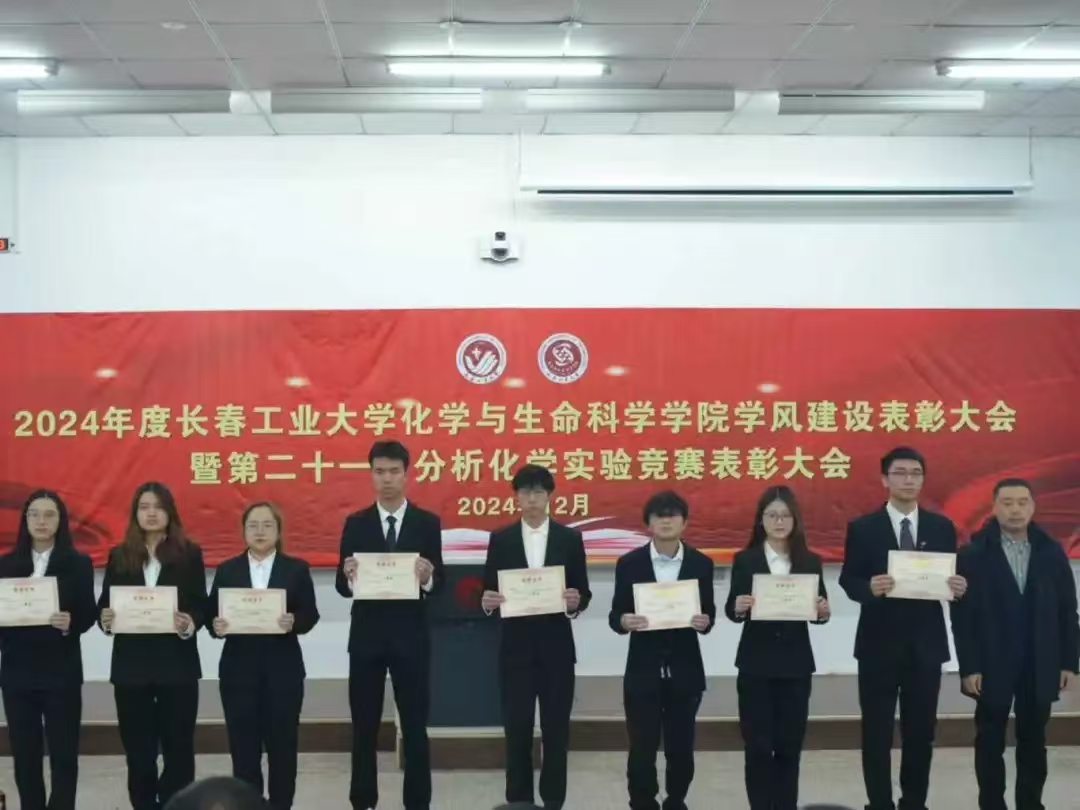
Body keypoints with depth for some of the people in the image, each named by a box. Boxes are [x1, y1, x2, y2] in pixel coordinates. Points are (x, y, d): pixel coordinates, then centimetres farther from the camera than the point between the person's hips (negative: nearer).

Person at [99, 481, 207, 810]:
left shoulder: (189, 554, 2)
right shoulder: (119, 556, 8)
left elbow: (201, 607, -1)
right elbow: (104, 604, 7)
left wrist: (190, 624, -21)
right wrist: (105, 619, -14)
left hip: (177, 664, -2)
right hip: (131, 665, 2)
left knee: (178, 747, 2)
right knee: (138, 750, 7)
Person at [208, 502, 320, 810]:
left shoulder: (297, 569, 4)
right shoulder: (226, 570, 7)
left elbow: (311, 614, -1)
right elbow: (212, 614, 4)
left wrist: (294, 623, -21)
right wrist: (216, 626, -18)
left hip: (283, 669, -1)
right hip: (238, 668, 1)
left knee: (282, 743, 4)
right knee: (243, 745, 3)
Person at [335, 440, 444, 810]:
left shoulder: (428, 522, 2)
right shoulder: (355, 523, 4)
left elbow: (439, 584, 0)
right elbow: (343, 586, 1)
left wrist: (429, 578, -22)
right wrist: (349, 576, -21)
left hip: (411, 637, -1)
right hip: (366, 637, 1)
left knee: (415, 726, 5)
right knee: (364, 727, 8)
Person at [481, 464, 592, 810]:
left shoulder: (570, 538, 4)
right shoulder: (500, 539, 4)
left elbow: (583, 592, 3)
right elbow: (489, 591, 5)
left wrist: (576, 602, -18)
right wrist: (488, 600, -18)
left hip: (556, 646, 0)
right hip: (515, 646, 0)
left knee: (556, 728, 5)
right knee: (517, 728, 4)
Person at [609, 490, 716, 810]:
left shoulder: (701, 563, 2)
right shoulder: (629, 563, -1)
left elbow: (708, 612, 5)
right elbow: (615, 614, 0)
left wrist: (705, 621, -18)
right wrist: (624, 621, -22)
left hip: (685, 670, 1)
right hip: (643, 670, -1)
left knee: (681, 748, 10)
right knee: (642, 749, 1)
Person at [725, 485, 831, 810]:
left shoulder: (810, 561, 4)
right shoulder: (745, 560, -1)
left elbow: (819, 610, 5)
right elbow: (731, 609, -2)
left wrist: (823, 613, -16)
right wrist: (737, 607, -24)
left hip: (795, 664, 2)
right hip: (755, 664, -2)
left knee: (790, 744, 8)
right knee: (758, 745, 0)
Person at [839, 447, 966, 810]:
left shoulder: (942, 527, 5)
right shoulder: (862, 528, -2)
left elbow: (950, 579, 7)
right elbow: (848, 582, -4)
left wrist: (958, 588, -16)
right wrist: (869, 587, -25)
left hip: (926, 644, 2)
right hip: (879, 643, -2)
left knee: (921, 732, 10)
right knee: (877, 733, 5)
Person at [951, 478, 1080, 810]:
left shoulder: (1052, 552, 3)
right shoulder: (974, 554, -4)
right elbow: (963, 616, -7)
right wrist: (969, 667, -11)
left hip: (1040, 666, 2)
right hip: (991, 666, -2)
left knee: (1033, 741, 10)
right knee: (990, 743, 6)